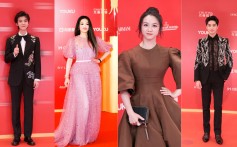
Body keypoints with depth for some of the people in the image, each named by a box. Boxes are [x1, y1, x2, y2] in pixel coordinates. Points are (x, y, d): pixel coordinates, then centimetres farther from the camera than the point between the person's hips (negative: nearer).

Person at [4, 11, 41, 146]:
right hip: (15, 77, 0)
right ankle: (17, 136, 15)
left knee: (29, 106, 5)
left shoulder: (35, 40, 3)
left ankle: (28, 136, 14)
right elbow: (6, 59, 4)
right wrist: (13, 54, -18)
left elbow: (37, 60, 1)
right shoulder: (11, 40, 3)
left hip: (29, 77, 0)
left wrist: (37, 77, -3)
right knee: (15, 107, 5)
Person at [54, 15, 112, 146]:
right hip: (79, 73, -3)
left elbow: (108, 50, 21)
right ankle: (78, 134, 0)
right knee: (81, 103, -11)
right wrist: (67, 76, -6)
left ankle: (89, 133, 15)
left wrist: (100, 60, 7)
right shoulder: (73, 40, 4)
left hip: (93, 73, 3)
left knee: (92, 103, 4)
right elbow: (69, 59, 1)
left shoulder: (95, 40, 10)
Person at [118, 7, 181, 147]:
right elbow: (124, 88, -5)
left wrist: (176, 93, 0)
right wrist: (130, 112, -12)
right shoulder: (129, 55, -1)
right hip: (139, 105, -1)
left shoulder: (168, 53, 2)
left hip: (162, 105, 1)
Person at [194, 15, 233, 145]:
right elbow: (197, 61, -2)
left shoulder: (224, 41, -2)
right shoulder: (201, 42, -2)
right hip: (205, 77, 0)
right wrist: (197, 79, -6)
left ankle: (217, 133, 18)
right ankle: (206, 131, 22)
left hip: (218, 77, 0)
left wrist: (225, 75, -2)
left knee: (218, 106, 5)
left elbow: (230, 60, 4)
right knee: (205, 105, 9)